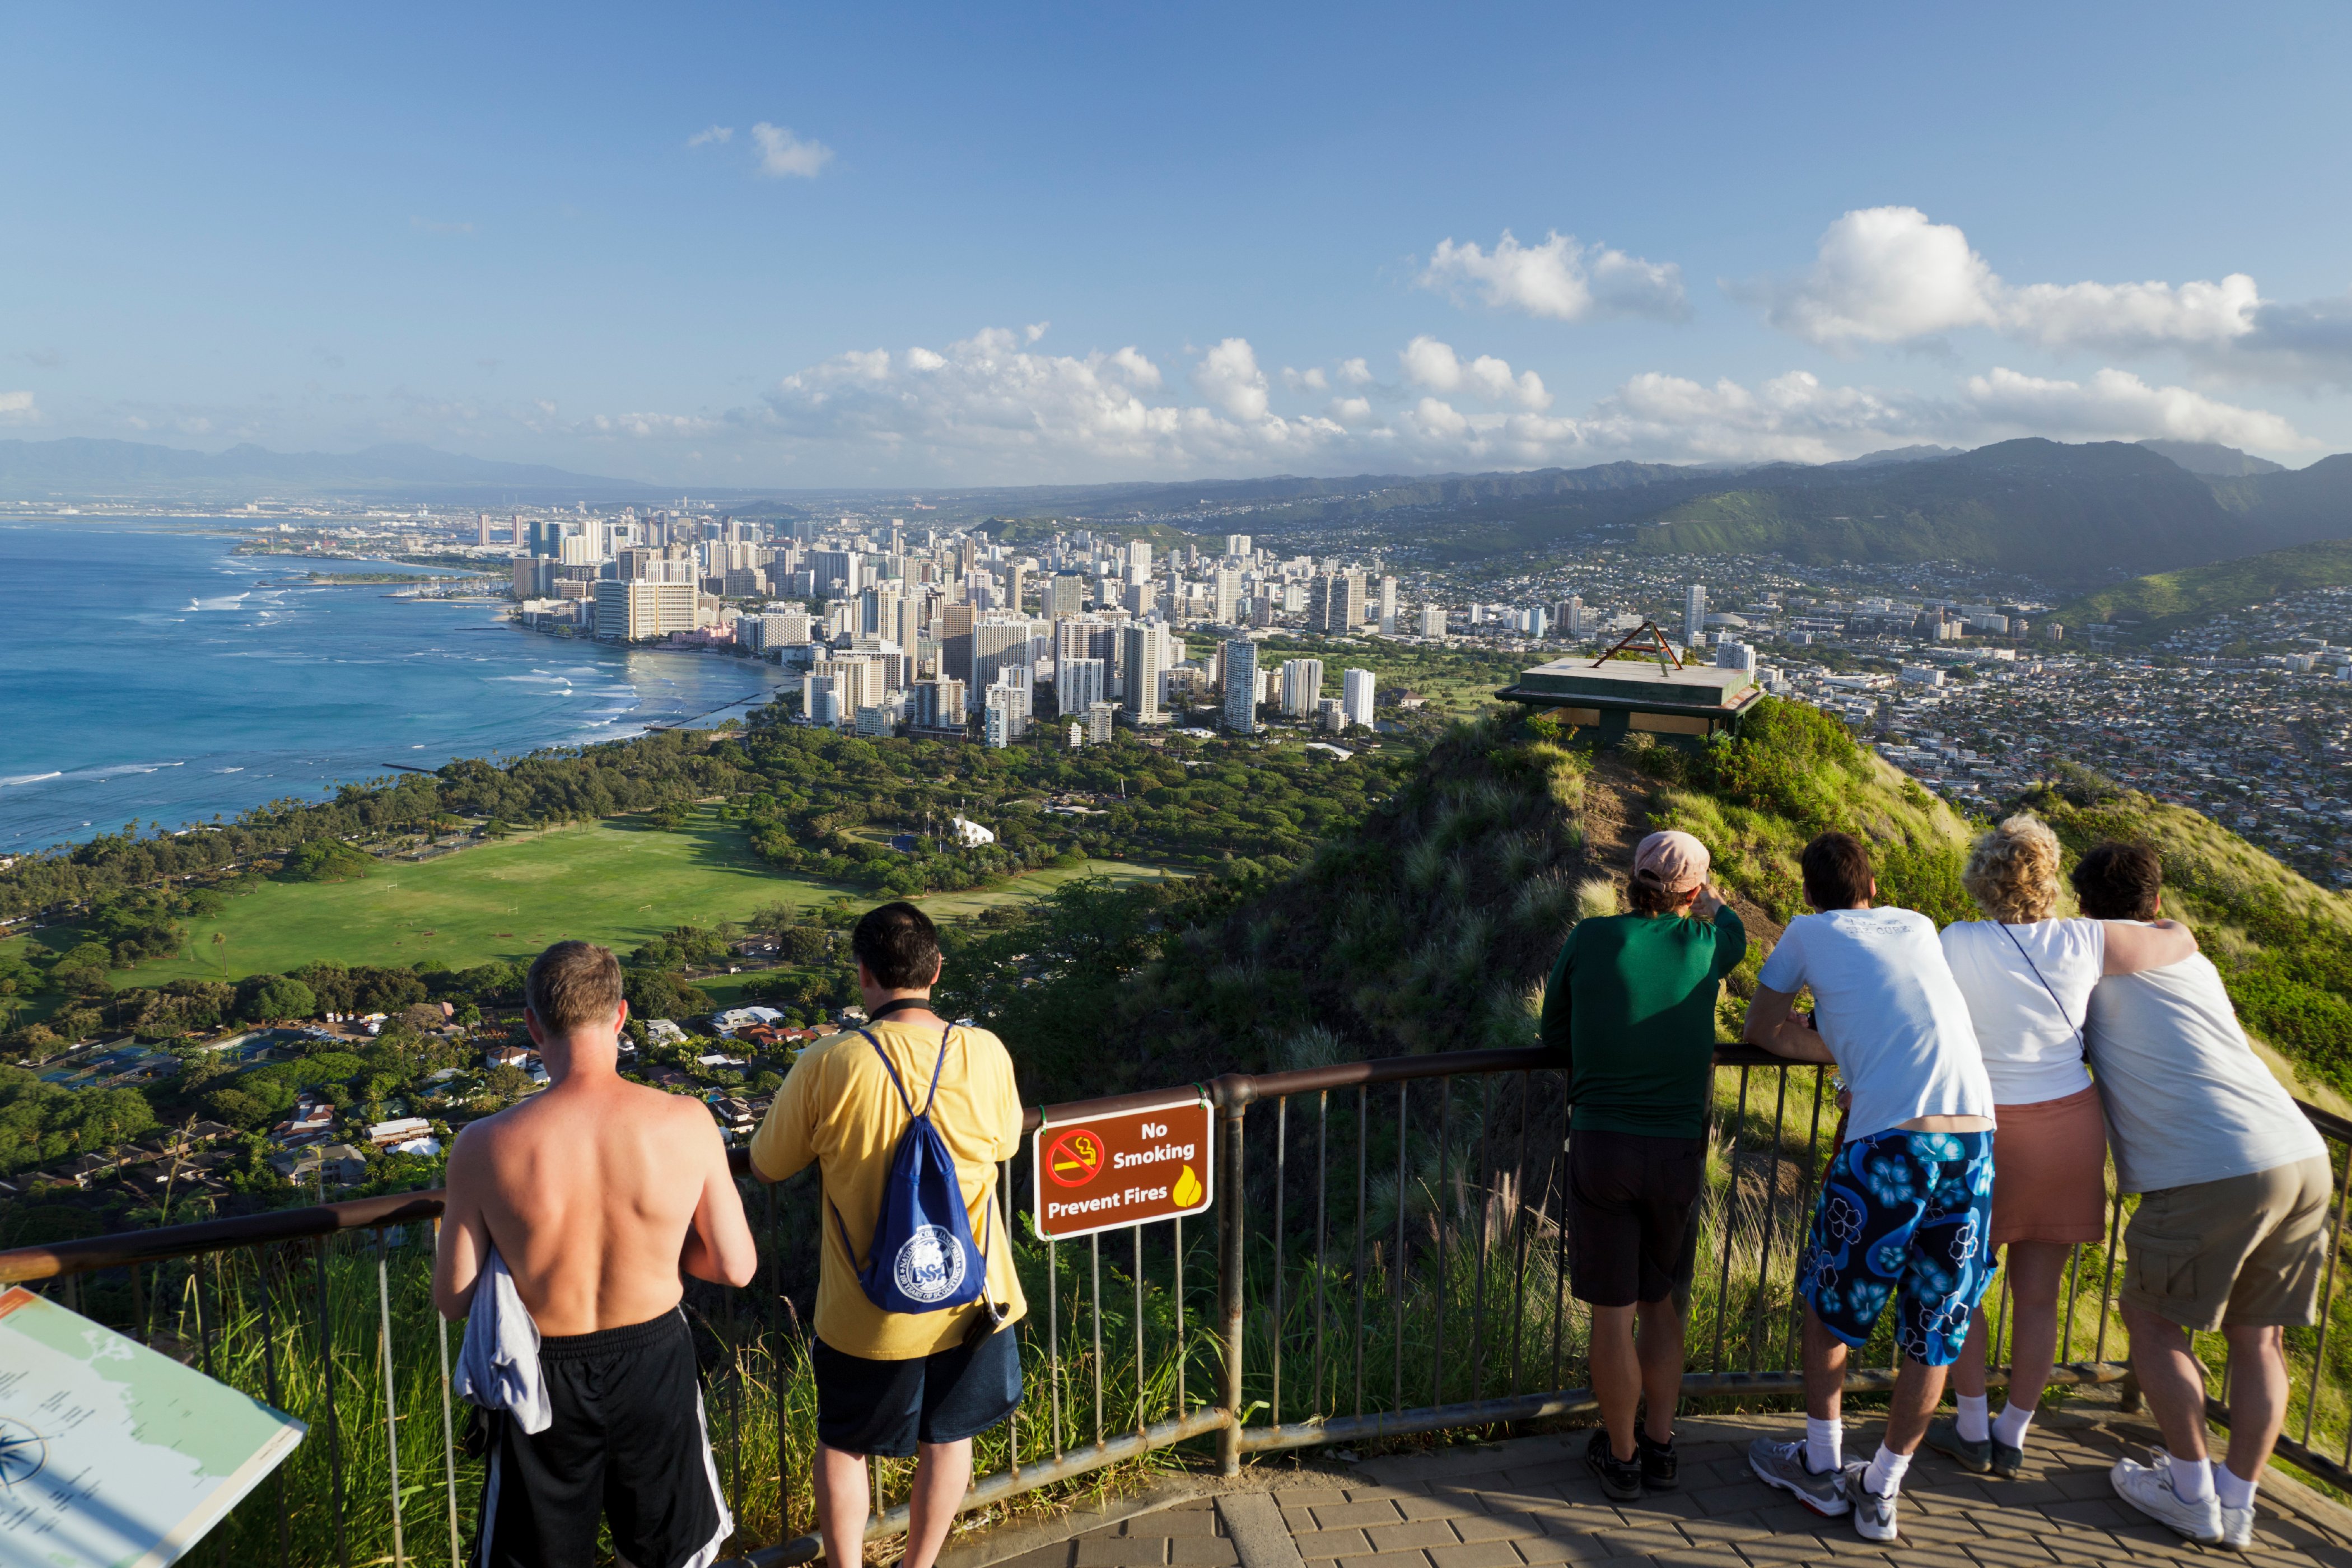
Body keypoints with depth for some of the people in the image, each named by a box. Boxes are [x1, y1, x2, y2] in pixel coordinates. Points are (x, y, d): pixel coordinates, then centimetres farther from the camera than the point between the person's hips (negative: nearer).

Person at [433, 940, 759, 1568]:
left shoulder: (484, 1147, -21)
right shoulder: (686, 1124, -20)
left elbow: (453, 1298, -10)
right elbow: (736, 1268, -11)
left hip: (546, 1379, 0)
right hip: (655, 1362, 0)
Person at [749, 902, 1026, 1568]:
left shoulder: (826, 1067, -20)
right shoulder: (985, 1053, -14)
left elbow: (766, 1166, -6)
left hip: (866, 1312, -2)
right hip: (968, 1300, 2)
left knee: (842, 1444, 23)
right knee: (947, 1438, 24)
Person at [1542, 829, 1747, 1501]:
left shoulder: (1589, 939, -4)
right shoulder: (1705, 944, -2)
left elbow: (1555, 1033, 8)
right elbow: (1731, 929, 26)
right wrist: (1705, 893, 44)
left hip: (1600, 1147, -2)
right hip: (1677, 1153, 2)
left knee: (1613, 1312, 10)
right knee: (1659, 1300, 22)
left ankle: (1621, 1456, 23)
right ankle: (1660, 1446, 29)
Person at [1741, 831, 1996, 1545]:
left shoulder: (1808, 932, 9)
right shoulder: (1919, 926, 20)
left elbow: (1762, 1029, 18)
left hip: (1888, 1142, -4)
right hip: (1975, 1139, 4)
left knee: (1829, 1304, 17)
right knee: (1933, 1331, 15)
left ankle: (1821, 1469, 29)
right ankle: (1881, 1492, 26)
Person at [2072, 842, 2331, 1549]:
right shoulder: (2197, 965, 22)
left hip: (2212, 1173, -7)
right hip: (2304, 1157, 7)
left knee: (2152, 1318, 11)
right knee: (2257, 1336, 17)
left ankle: (2191, 1494, 18)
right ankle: (2237, 1502, 24)